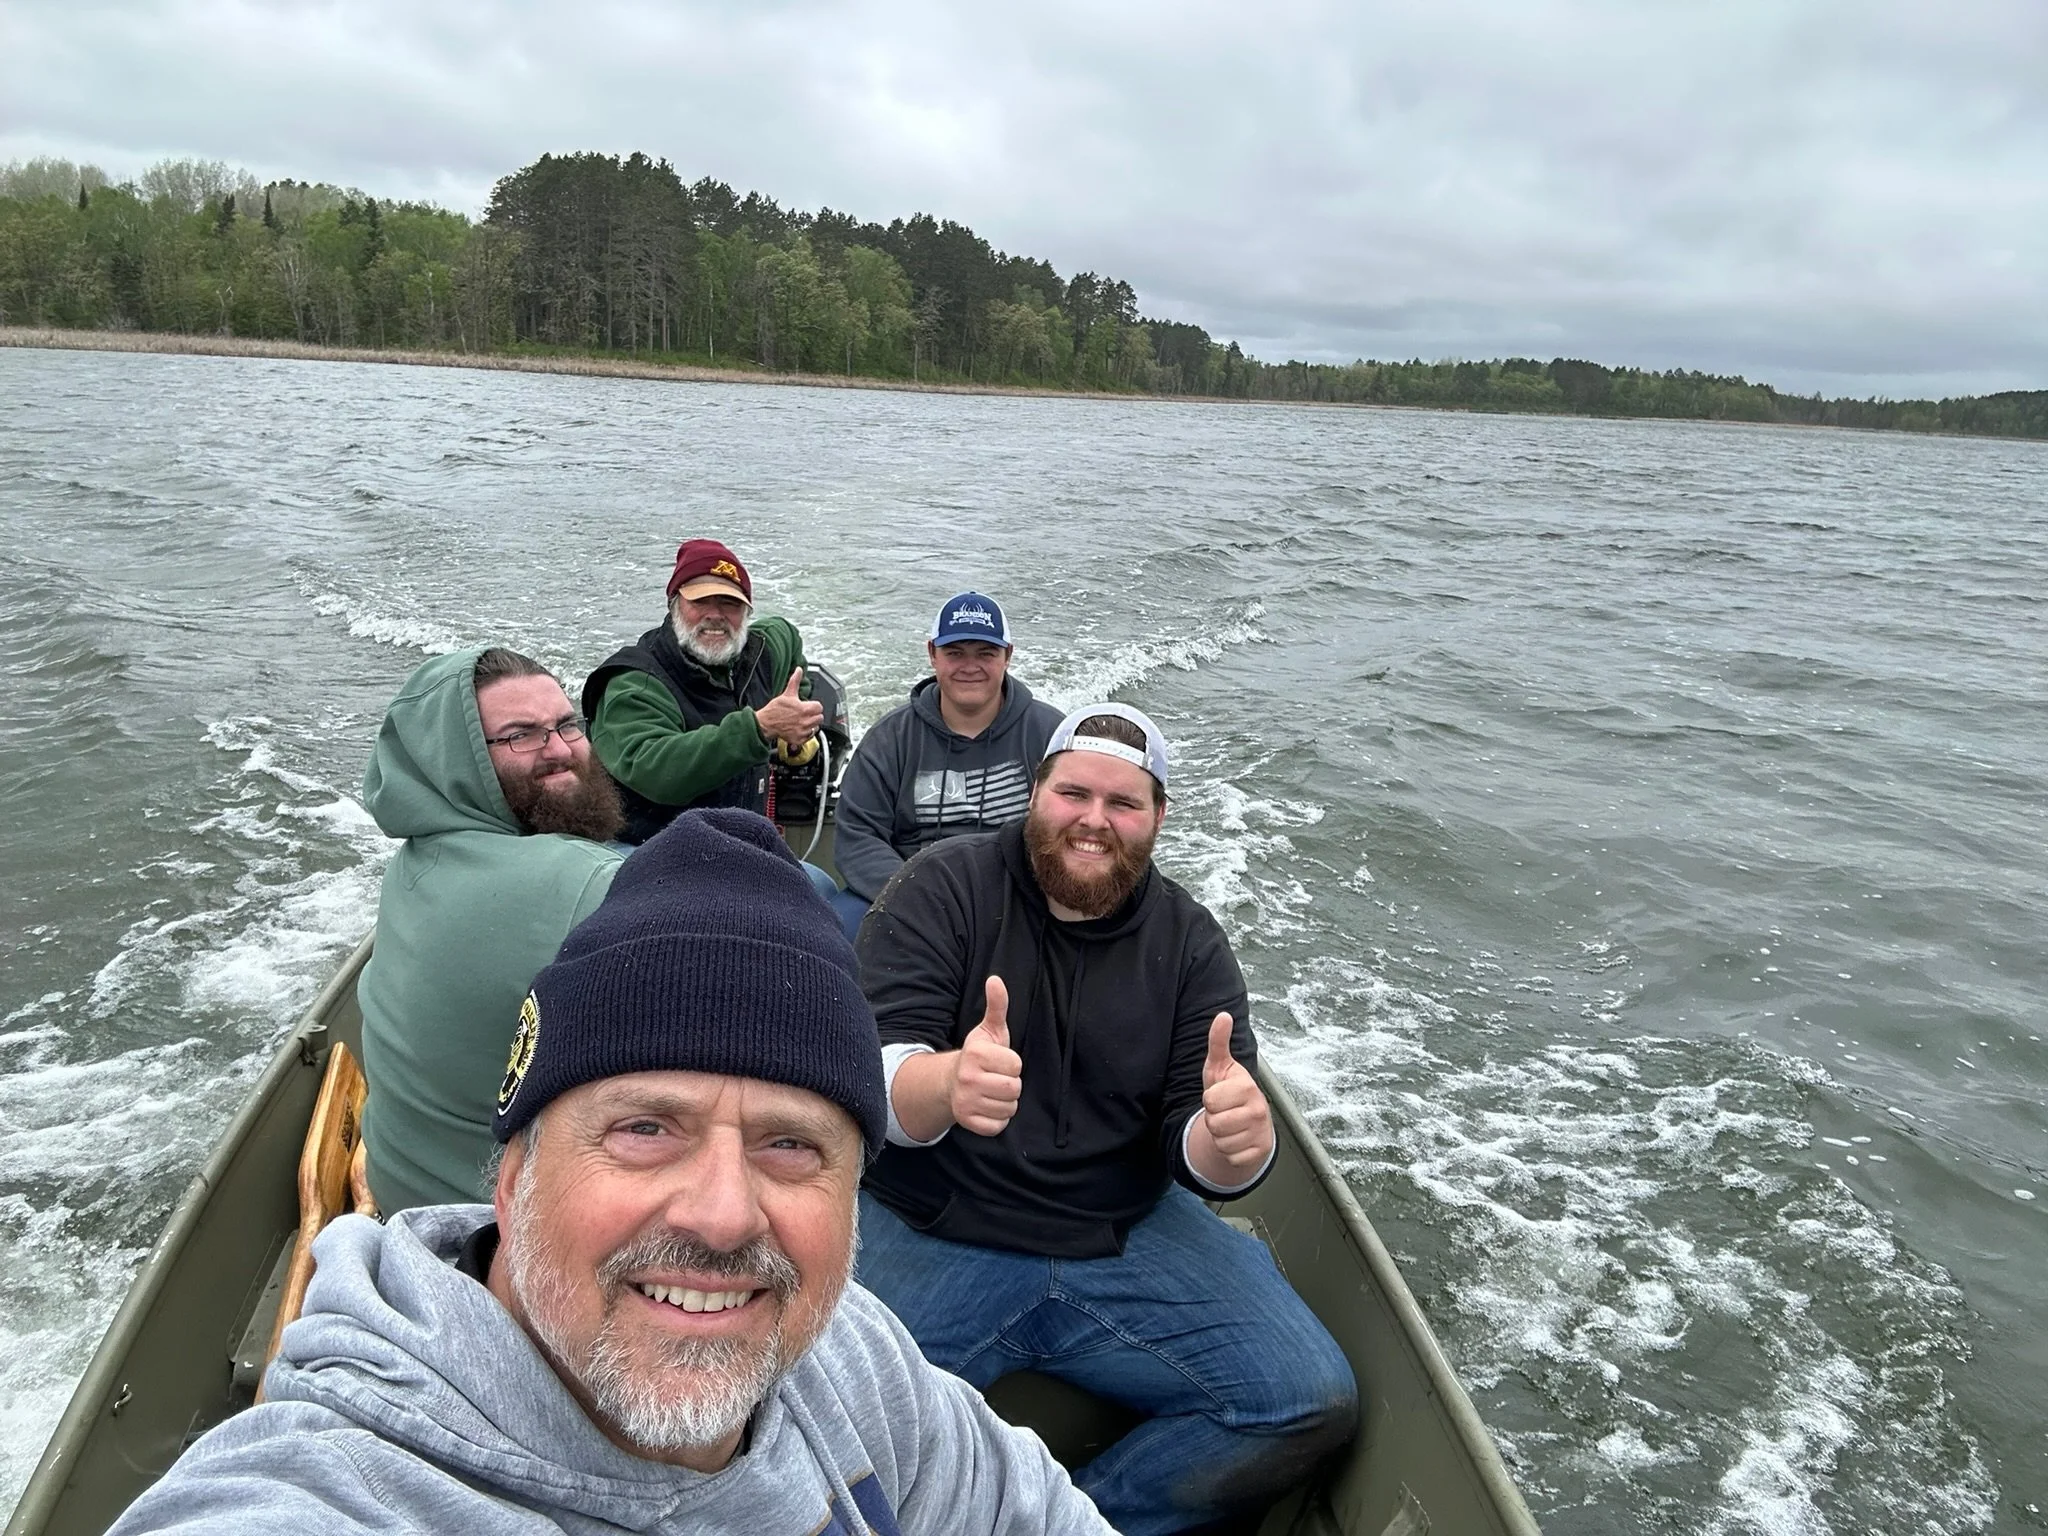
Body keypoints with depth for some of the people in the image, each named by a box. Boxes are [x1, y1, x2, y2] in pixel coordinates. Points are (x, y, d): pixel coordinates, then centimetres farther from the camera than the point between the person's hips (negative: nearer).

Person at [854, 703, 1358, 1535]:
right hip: (928, 1232, -3)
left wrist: (1233, 1141, -28)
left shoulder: (1189, 942, 3)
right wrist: (945, 1082, -41)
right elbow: (873, 1075, -16)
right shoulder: (941, 888, -6)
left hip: (1126, 1241, 3)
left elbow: (1197, 1154, -2)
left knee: (1314, 1403, -11)